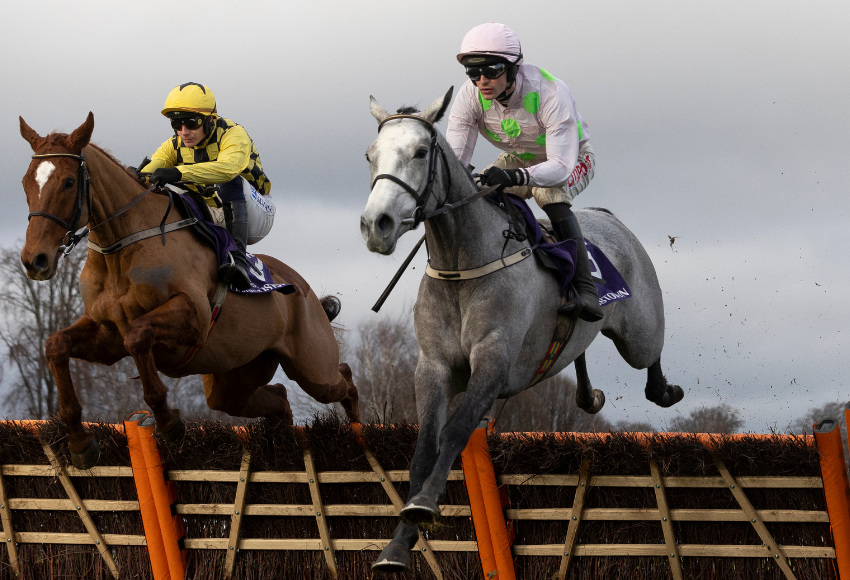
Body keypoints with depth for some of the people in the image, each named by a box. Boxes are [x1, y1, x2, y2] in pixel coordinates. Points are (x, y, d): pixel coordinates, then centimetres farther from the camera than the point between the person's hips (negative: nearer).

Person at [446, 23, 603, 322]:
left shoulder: (550, 93, -38)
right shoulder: (470, 96, -24)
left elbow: (560, 167, -42)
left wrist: (514, 177, -61)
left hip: (572, 159, -5)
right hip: (517, 158, 5)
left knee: (548, 194, -37)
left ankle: (585, 289, -39)